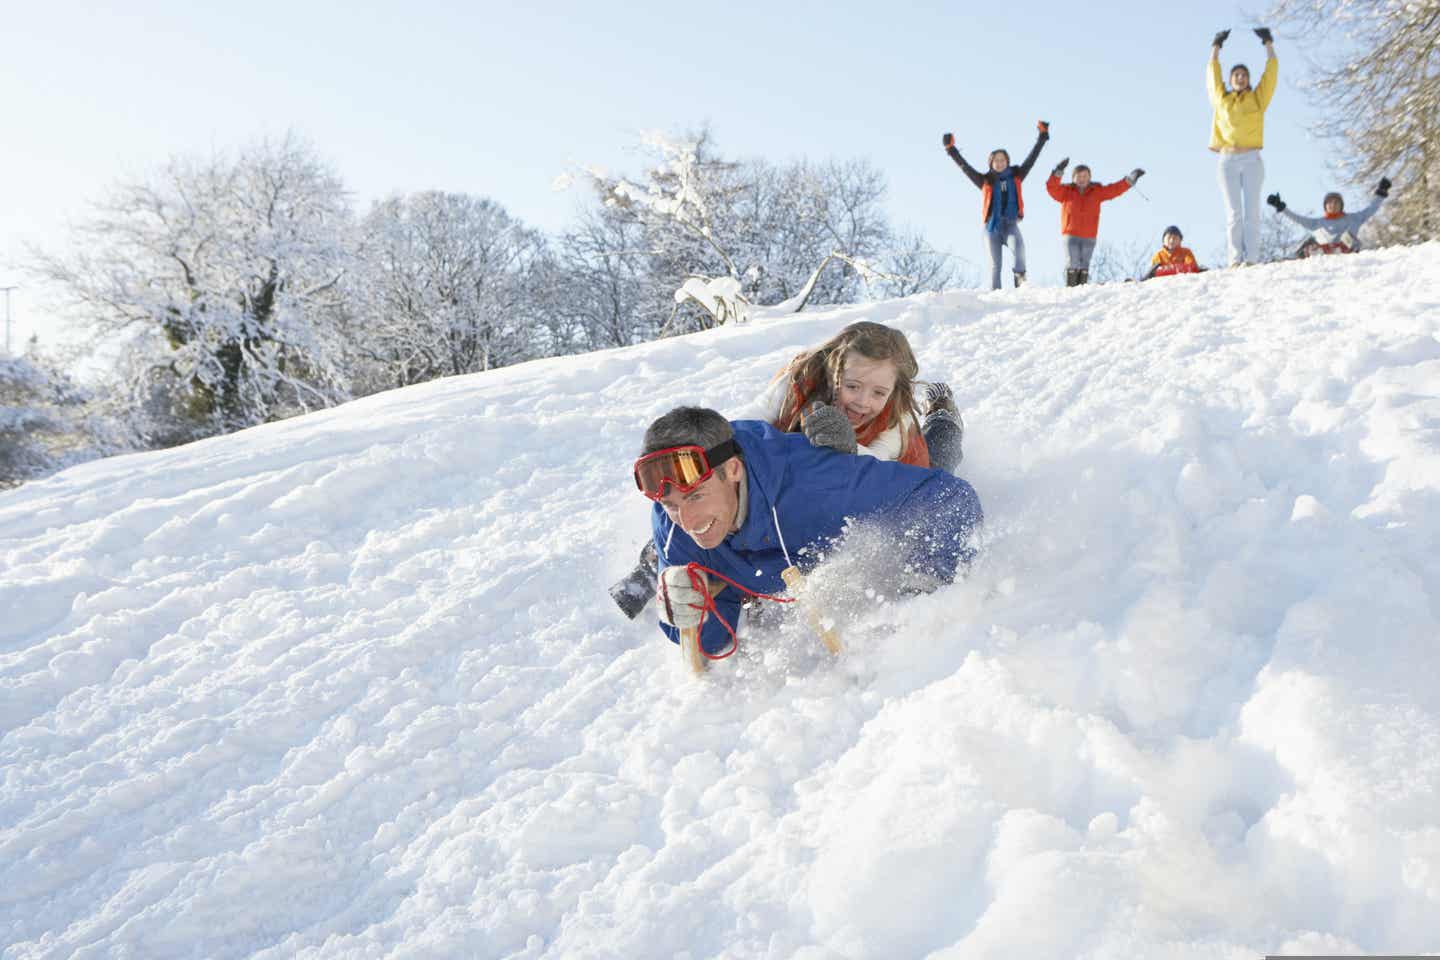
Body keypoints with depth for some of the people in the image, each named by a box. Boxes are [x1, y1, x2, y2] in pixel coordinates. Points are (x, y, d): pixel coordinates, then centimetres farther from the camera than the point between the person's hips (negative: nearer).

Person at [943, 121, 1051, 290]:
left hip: (1010, 224, 0)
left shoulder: (1015, 177, 11)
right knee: (995, 263, -3)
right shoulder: (985, 181, 6)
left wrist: (1042, 136, 16)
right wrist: (951, 149, -5)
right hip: (992, 226, 0)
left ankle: (1020, 276, -23)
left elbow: (1032, 158, 15)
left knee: (1017, 245, -32)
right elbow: (965, 167, 1)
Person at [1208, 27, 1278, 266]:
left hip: (1251, 160, 0)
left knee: (1251, 210, -8)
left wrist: (1268, 44, 20)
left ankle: (1252, 259, -12)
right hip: (1227, 161, 0)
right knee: (1233, 212, -5)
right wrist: (1216, 47, 30)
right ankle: (1236, 260, -8)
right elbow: (1213, 74, 23)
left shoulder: (1257, 99, 13)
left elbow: (1271, 71, 15)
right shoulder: (1221, 99, 14)